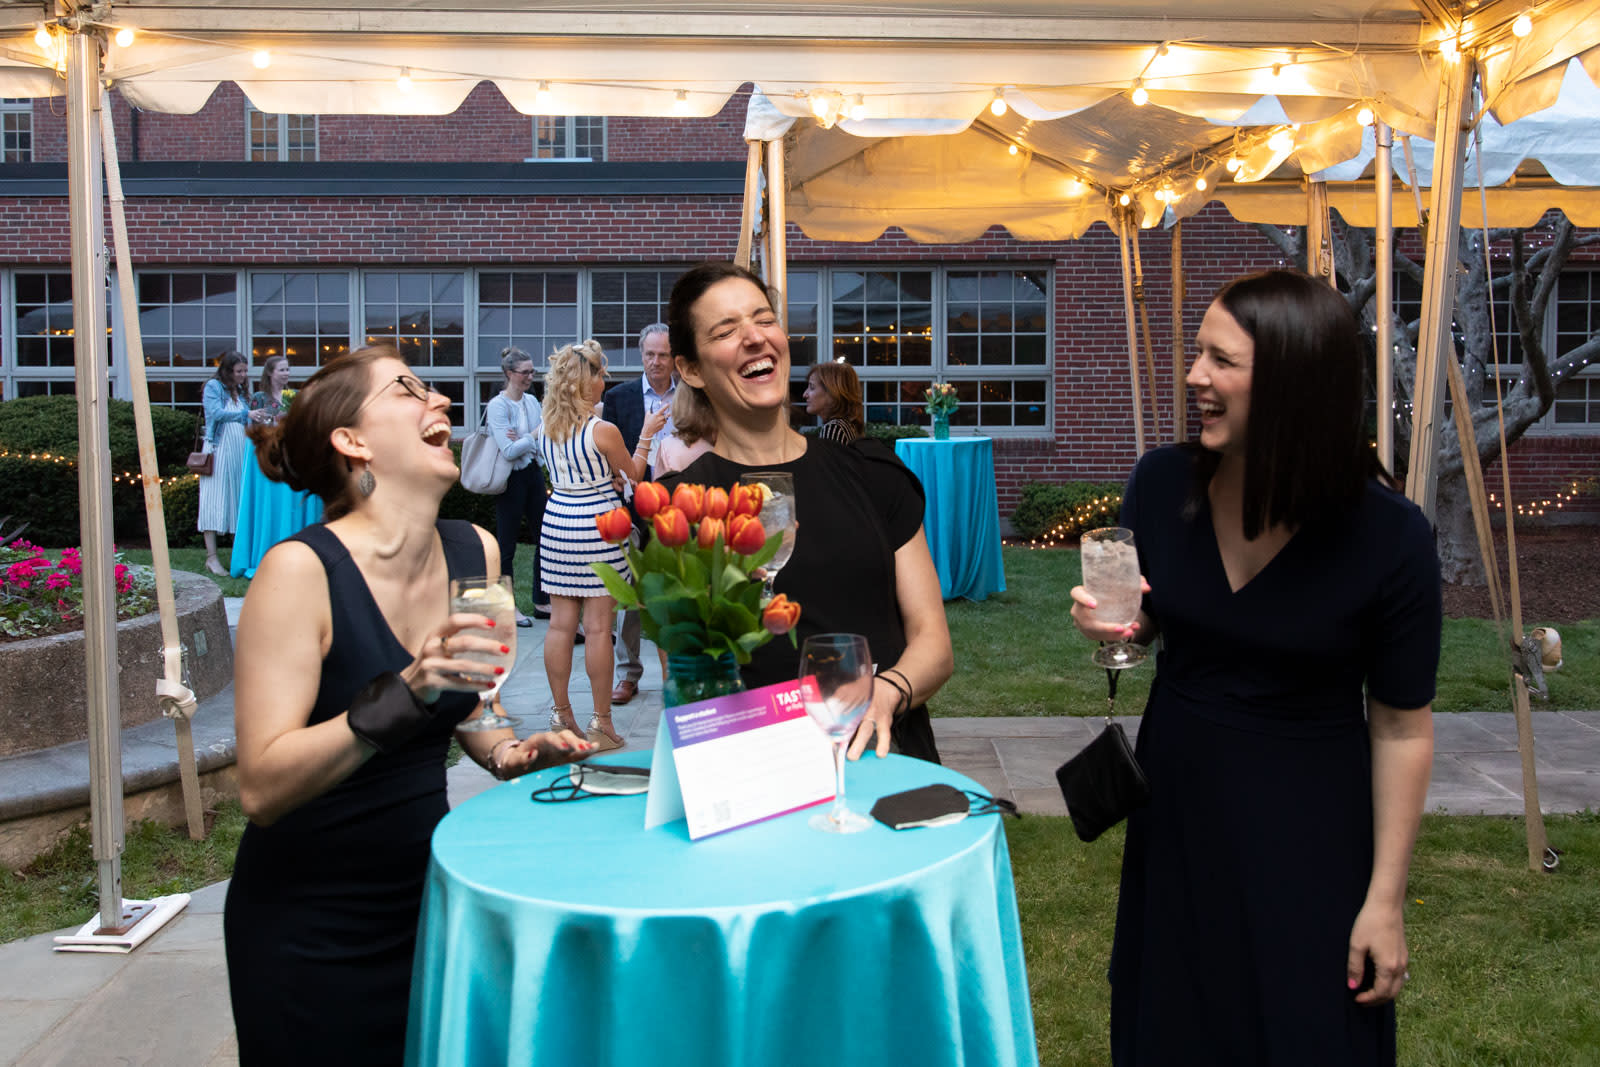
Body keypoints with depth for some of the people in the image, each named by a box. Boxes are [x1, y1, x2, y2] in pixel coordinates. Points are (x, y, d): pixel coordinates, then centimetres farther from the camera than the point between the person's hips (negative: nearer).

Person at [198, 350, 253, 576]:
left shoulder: (241, 391, 18)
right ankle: (211, 557, -8)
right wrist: (246, 415, -21)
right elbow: (216, 413, -16)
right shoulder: (213, 386, -1)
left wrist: (257, 421, 1)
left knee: (240, 500, 4)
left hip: (240, 453, 7)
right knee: (215, 500, -7)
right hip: (219, 452, -6)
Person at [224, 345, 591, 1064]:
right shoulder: (301, 570, -20)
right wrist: (404, 695, -35)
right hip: (310, 930, -5)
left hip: (426, 895, 6)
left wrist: (507, 753, -5)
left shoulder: (474, 551, -2)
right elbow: (262, 789, -25)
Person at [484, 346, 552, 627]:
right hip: (511, 479, -7)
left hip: (533, 474, 7)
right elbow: (509, 451, -18)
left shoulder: (532, 401, 7)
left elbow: (545, 443, 4)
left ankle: (541, 602, 19)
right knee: (506, 545, 3)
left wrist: (523, 440, -13)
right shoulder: (498, 405, -12)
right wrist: (536, 433, -16)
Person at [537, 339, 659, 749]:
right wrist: (646, 434, 12)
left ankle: (561, 716, 17)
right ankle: (601, 722, 7)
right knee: (598, 627, 0)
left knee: (560, 623, 9)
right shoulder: (603, 430, -13)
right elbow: (634, 474, 2)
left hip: (556, 520, 6)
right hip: (597, 523, -6)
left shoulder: (546, 428, 4)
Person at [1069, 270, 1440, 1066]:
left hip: (1309, 821, -3)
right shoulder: (1162, 482, -10)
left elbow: (1402, 728, -12)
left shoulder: (1390, 538, -20)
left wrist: (1385, 896, -8)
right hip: (1177, 796, 4)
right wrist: (1108, 621, -16)